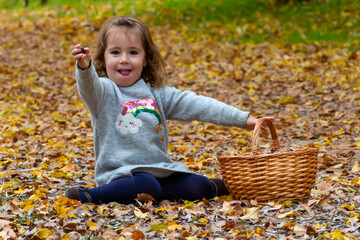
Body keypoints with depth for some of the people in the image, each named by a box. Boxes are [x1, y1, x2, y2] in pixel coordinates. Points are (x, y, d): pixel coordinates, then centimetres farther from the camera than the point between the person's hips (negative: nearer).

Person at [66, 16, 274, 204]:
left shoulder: (157, 93, 12)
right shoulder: (105, 91, -4)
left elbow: (194, 105, 8)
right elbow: (89, 88, -27)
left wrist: (243, 119, 4)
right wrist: (84, 68, -52)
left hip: (159, 171, 6)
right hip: (121, 173, -5)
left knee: (194, 186, -11)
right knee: (144, 185, -34)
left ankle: (214, 187, 20)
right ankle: (88, 196, -24)